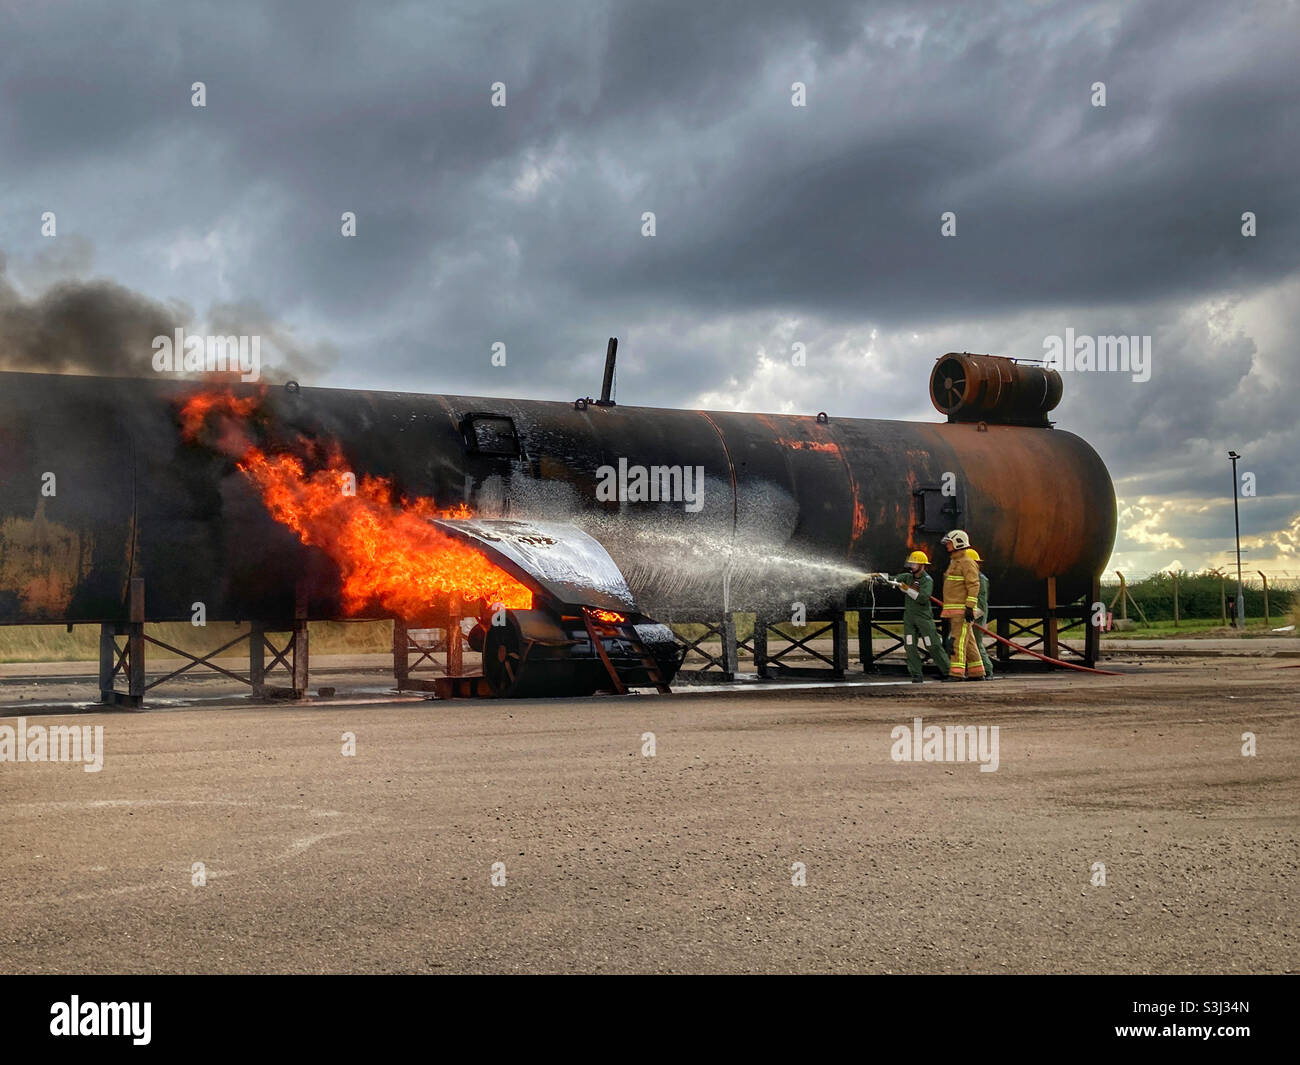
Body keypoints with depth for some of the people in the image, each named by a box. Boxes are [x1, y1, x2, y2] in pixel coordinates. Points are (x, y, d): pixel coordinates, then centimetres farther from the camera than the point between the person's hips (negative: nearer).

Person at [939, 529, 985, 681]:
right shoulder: (954, 562, 21)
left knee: (959, 640, -14)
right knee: (968, 641, 12)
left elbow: (973, 586, -17)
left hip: (963, 610, -10)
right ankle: (977, 673, 17)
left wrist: (970, 607, -23)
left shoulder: (967, 562, -10)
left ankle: (957, 673, -19)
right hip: (955, 610, 10)